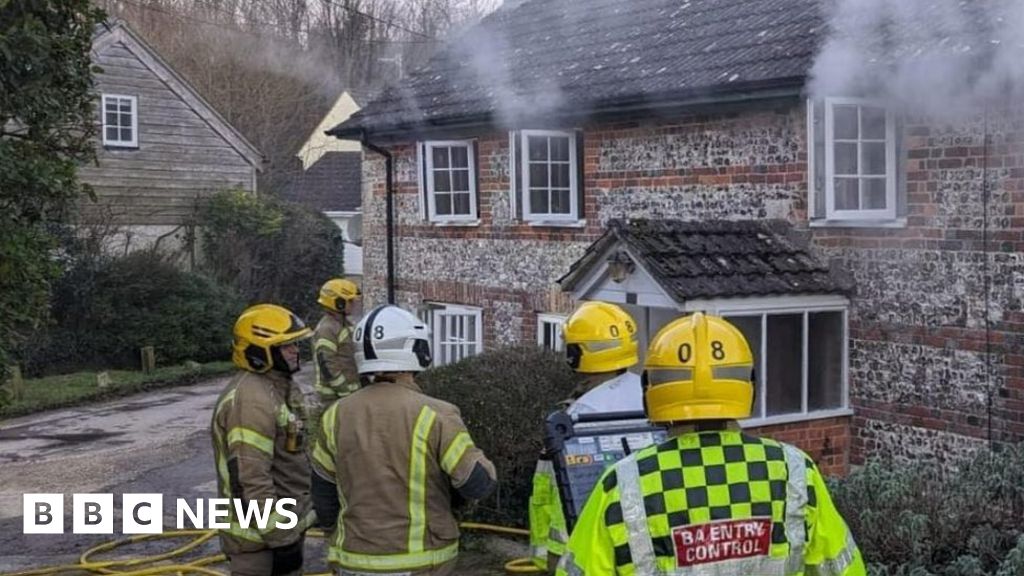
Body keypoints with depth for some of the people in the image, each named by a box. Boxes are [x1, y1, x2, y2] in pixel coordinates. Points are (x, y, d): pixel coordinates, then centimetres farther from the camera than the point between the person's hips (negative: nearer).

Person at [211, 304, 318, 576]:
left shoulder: (281, 387, 11)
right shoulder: (251, 399, -24)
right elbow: (250, 479, -28)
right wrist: (277, 533, -24)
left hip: (287, 524, 10)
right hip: (261, 534, -10)